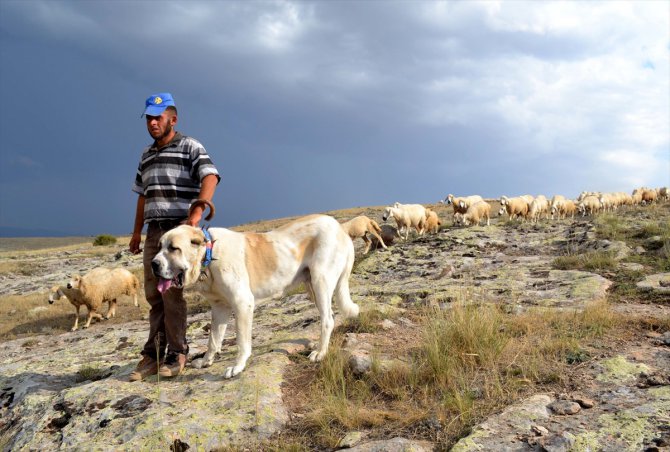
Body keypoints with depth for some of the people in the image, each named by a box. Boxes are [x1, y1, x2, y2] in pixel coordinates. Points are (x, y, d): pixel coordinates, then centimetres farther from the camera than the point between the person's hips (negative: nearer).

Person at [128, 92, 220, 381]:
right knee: (154, 294, 5)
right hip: (154, 231, 7)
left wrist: (197, 211, -32)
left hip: (180, 229, -6)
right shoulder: (147, 155, 19)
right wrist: (136, 232, 20)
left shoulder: (190, 147, -2)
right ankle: (153, 355, 10)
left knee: (171, 291, -9)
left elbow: (210, 178, -18)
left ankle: (176, 354, 2)